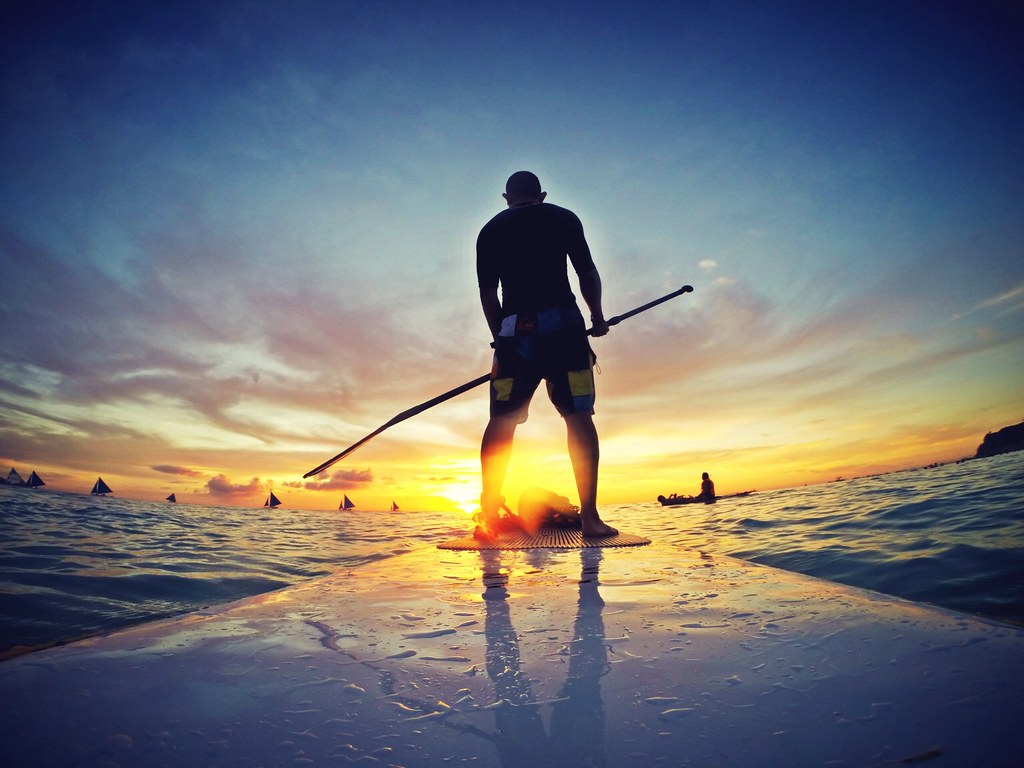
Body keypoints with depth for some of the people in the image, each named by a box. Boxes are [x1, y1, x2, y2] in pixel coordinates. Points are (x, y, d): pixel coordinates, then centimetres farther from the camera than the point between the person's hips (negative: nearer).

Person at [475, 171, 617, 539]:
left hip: (515, 329, 2)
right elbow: (588, 275, 6)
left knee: (501, 421, 4)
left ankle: (488, 516, 0)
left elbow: (488, 294, 10)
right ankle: (590, 517, -6)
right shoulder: (564, 218, 13)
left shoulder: (490, 230, 16)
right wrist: (598, 318, 19)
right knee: (578, 416, -2)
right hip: (562, 323, -1)